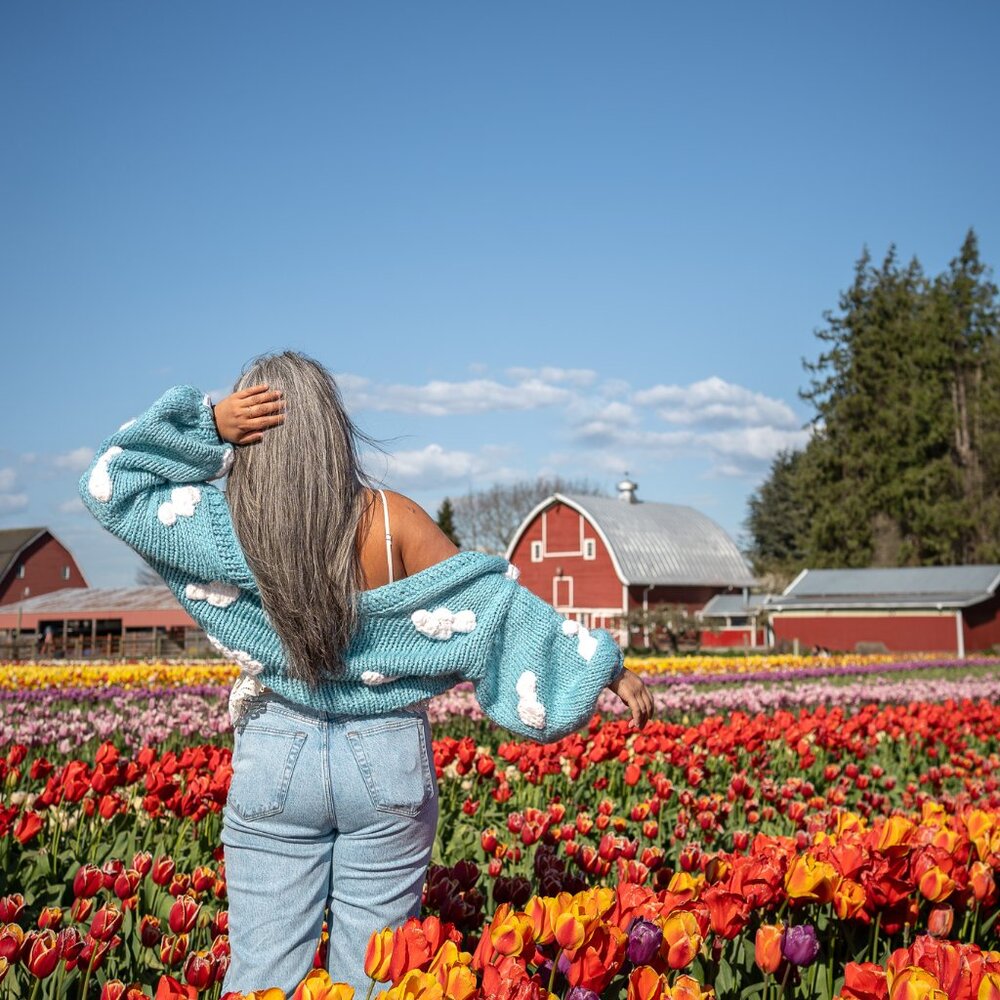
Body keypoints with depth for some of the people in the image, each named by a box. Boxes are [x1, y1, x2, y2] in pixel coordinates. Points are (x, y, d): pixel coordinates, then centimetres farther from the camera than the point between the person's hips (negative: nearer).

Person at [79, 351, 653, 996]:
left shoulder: (229, 528, -10)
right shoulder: (392, 519, -11)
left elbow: (107, 484, 1)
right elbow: (489, 603, -9)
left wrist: (205, 422, -10)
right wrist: (608, 664, -3)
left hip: (274, 759, 0)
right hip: (389, 762, 0)